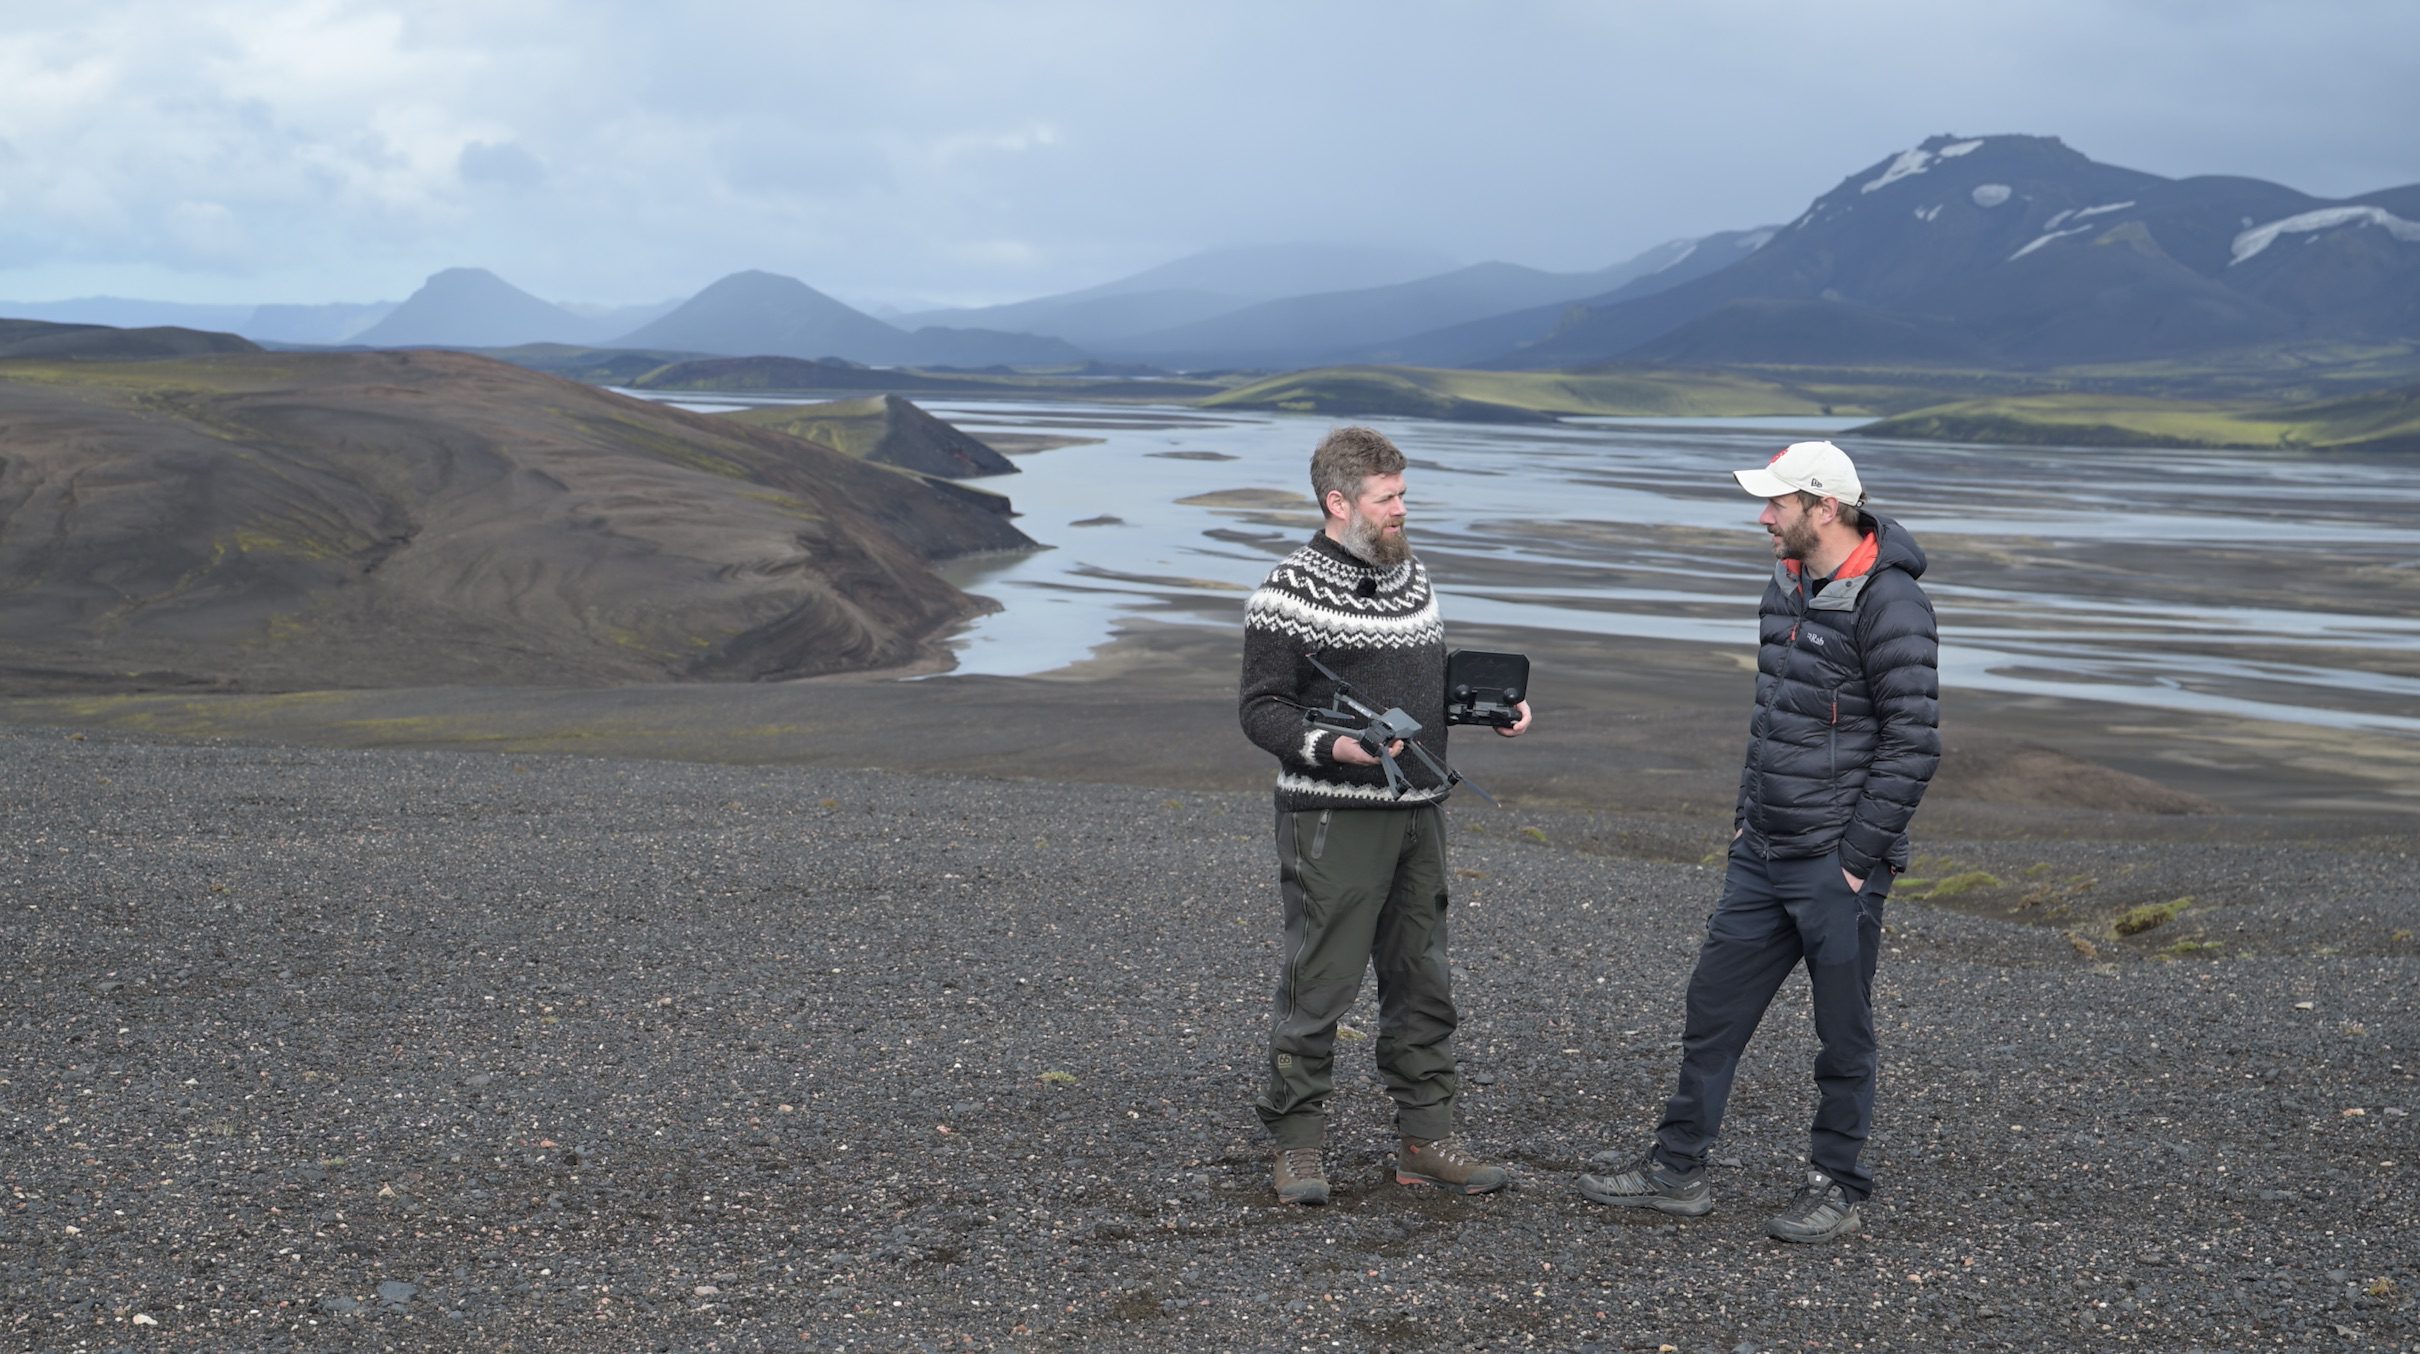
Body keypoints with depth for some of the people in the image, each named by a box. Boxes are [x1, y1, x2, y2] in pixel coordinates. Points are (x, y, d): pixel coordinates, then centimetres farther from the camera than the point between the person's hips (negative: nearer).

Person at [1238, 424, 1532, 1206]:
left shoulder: (1413, 579, 15)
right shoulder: (1291, 593, -9)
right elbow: (1261, 710, -11)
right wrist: (1331, 746, -26)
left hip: (1418, 814, 7)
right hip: (1333, 818, -7)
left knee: (1422, 981, 12)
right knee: (1318, 982, -3)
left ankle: (1425, 1139, 21)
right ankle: (1296, 1145, 9)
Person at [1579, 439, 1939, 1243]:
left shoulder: (1889, 604, -17)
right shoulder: (1786, 587, 10)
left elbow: (1914, 743, -18)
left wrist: (1859, 858, -17)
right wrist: (1746, 814, 16)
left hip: (1836, 866, -8)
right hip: (1763, 854, 9)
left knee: (1843, 1030, 5)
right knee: (1715, 1003, 12)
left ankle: (1836, 1187, 19)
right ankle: (1676, 1170, 22)